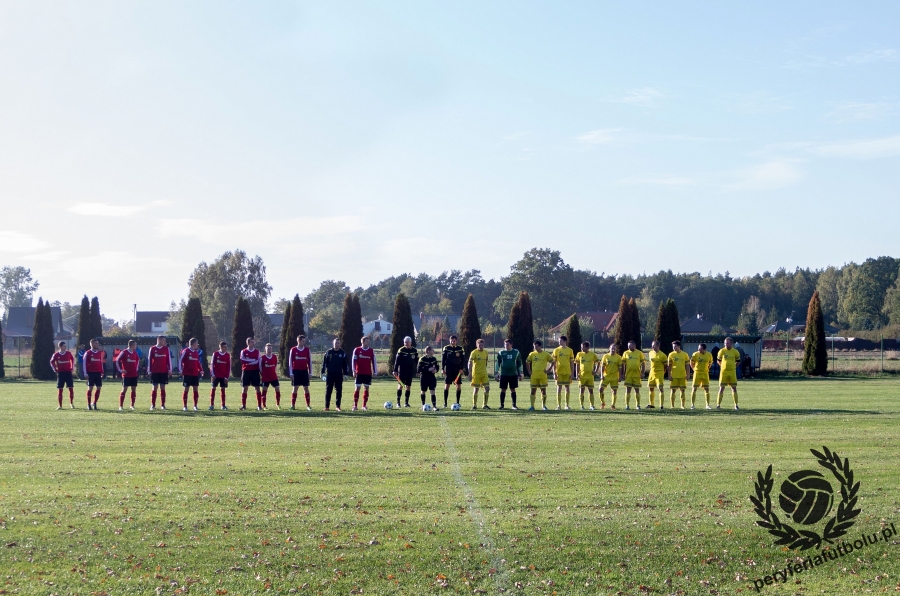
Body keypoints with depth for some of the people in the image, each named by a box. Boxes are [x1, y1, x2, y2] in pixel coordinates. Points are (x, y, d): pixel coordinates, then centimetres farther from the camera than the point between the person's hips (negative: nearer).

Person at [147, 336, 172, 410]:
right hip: (154, 372, -1)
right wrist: (149, 370, -1)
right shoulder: (152, 349, 1)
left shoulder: (166, 349, 6)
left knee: (163, 388, 3)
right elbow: (149, 360, 3)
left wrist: (169, 369, 2)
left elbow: (169, 359, 7)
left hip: (164, 372, 1)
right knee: (154, 388, 0)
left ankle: (162, 405, 7)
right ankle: (153, 405, 4)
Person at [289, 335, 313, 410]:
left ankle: (308, 405, 5)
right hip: (296, 371, -2)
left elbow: (310, 361, 8)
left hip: (304, 371, 2)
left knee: (306, 388, 1)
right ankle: (293, 405, 4)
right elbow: (290, 361, 1)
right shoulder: (293, 350, 0)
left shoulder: (307, 350, 5)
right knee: (295, 388, 0)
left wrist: (310, 372, 4)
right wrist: (291, 373, -3)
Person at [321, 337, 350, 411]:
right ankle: (327, 406, 4)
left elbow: (345, 364, 10)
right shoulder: (328, 352, 3)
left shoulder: (343, 353, 6)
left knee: (339, 391, 3)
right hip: (330, 374, -1)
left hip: (339, 374, 1)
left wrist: (346, 373, 4)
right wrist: (323, 372, -1)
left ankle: (338, 406, 11)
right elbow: (324, 363, 5)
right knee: (328, 390, 0)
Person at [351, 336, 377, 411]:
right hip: (359, 373, -2)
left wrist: (375, 372, 6)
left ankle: (364, 405, 10)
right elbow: (353, 360, 0)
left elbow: (373, 361, 10)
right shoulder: (357, 350, 0)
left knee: (366, 388, 3)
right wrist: (354, 371, -5)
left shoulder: (371, 351, 7)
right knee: (357, 388, -4)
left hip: (368, 373, 2)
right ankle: (355, 405, -1)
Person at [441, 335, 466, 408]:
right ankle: (445, 403, 2)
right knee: (447, 385, -3)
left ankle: (457, 402, 7)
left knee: (459, 386, -2)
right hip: (448, 369, -1)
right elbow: (443, 359, 3)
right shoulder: (446, 348, 1)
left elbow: (463, 359, 5)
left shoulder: (460, 348, 3)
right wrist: (442, 369, -4)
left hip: (457, 369, 1)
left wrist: (462, 368, -6)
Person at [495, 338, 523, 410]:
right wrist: (496, 373, 1)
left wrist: (520, 374, 9)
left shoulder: (516, 352, 4)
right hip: (504, 374, -1)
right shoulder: (501, 352, 2)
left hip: (513, 374, 1)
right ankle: (502, 405, 9)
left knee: (513, 390, 5)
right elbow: (497, 363, 6)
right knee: (503, 390, 1)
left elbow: (519, 363, 11)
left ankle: (514, 405, 11)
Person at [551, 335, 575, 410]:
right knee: (559, 388, 0)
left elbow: (572, 363, 7)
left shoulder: (570, 350, 4)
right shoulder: (556, 350, 3)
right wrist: (554, 373, -4)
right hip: (559, 372, -1)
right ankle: (559, 405, 5)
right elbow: (554, 362, 3)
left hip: (567, 372, 1)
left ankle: (567, 405, 9)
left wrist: (572, 373, 1)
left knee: (567, 388, 3)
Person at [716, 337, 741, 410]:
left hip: (732, 372, 1)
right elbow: (719, 361, 12)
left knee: (734, 388, 3)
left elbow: (738, 361, 15)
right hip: (723, 372, -1)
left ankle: (736, 405, 9)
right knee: (721, 388, -2)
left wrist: (733, 367, 12)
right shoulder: (722, 351, -2)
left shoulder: (735, 352, 0)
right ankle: (718, 405, 2)